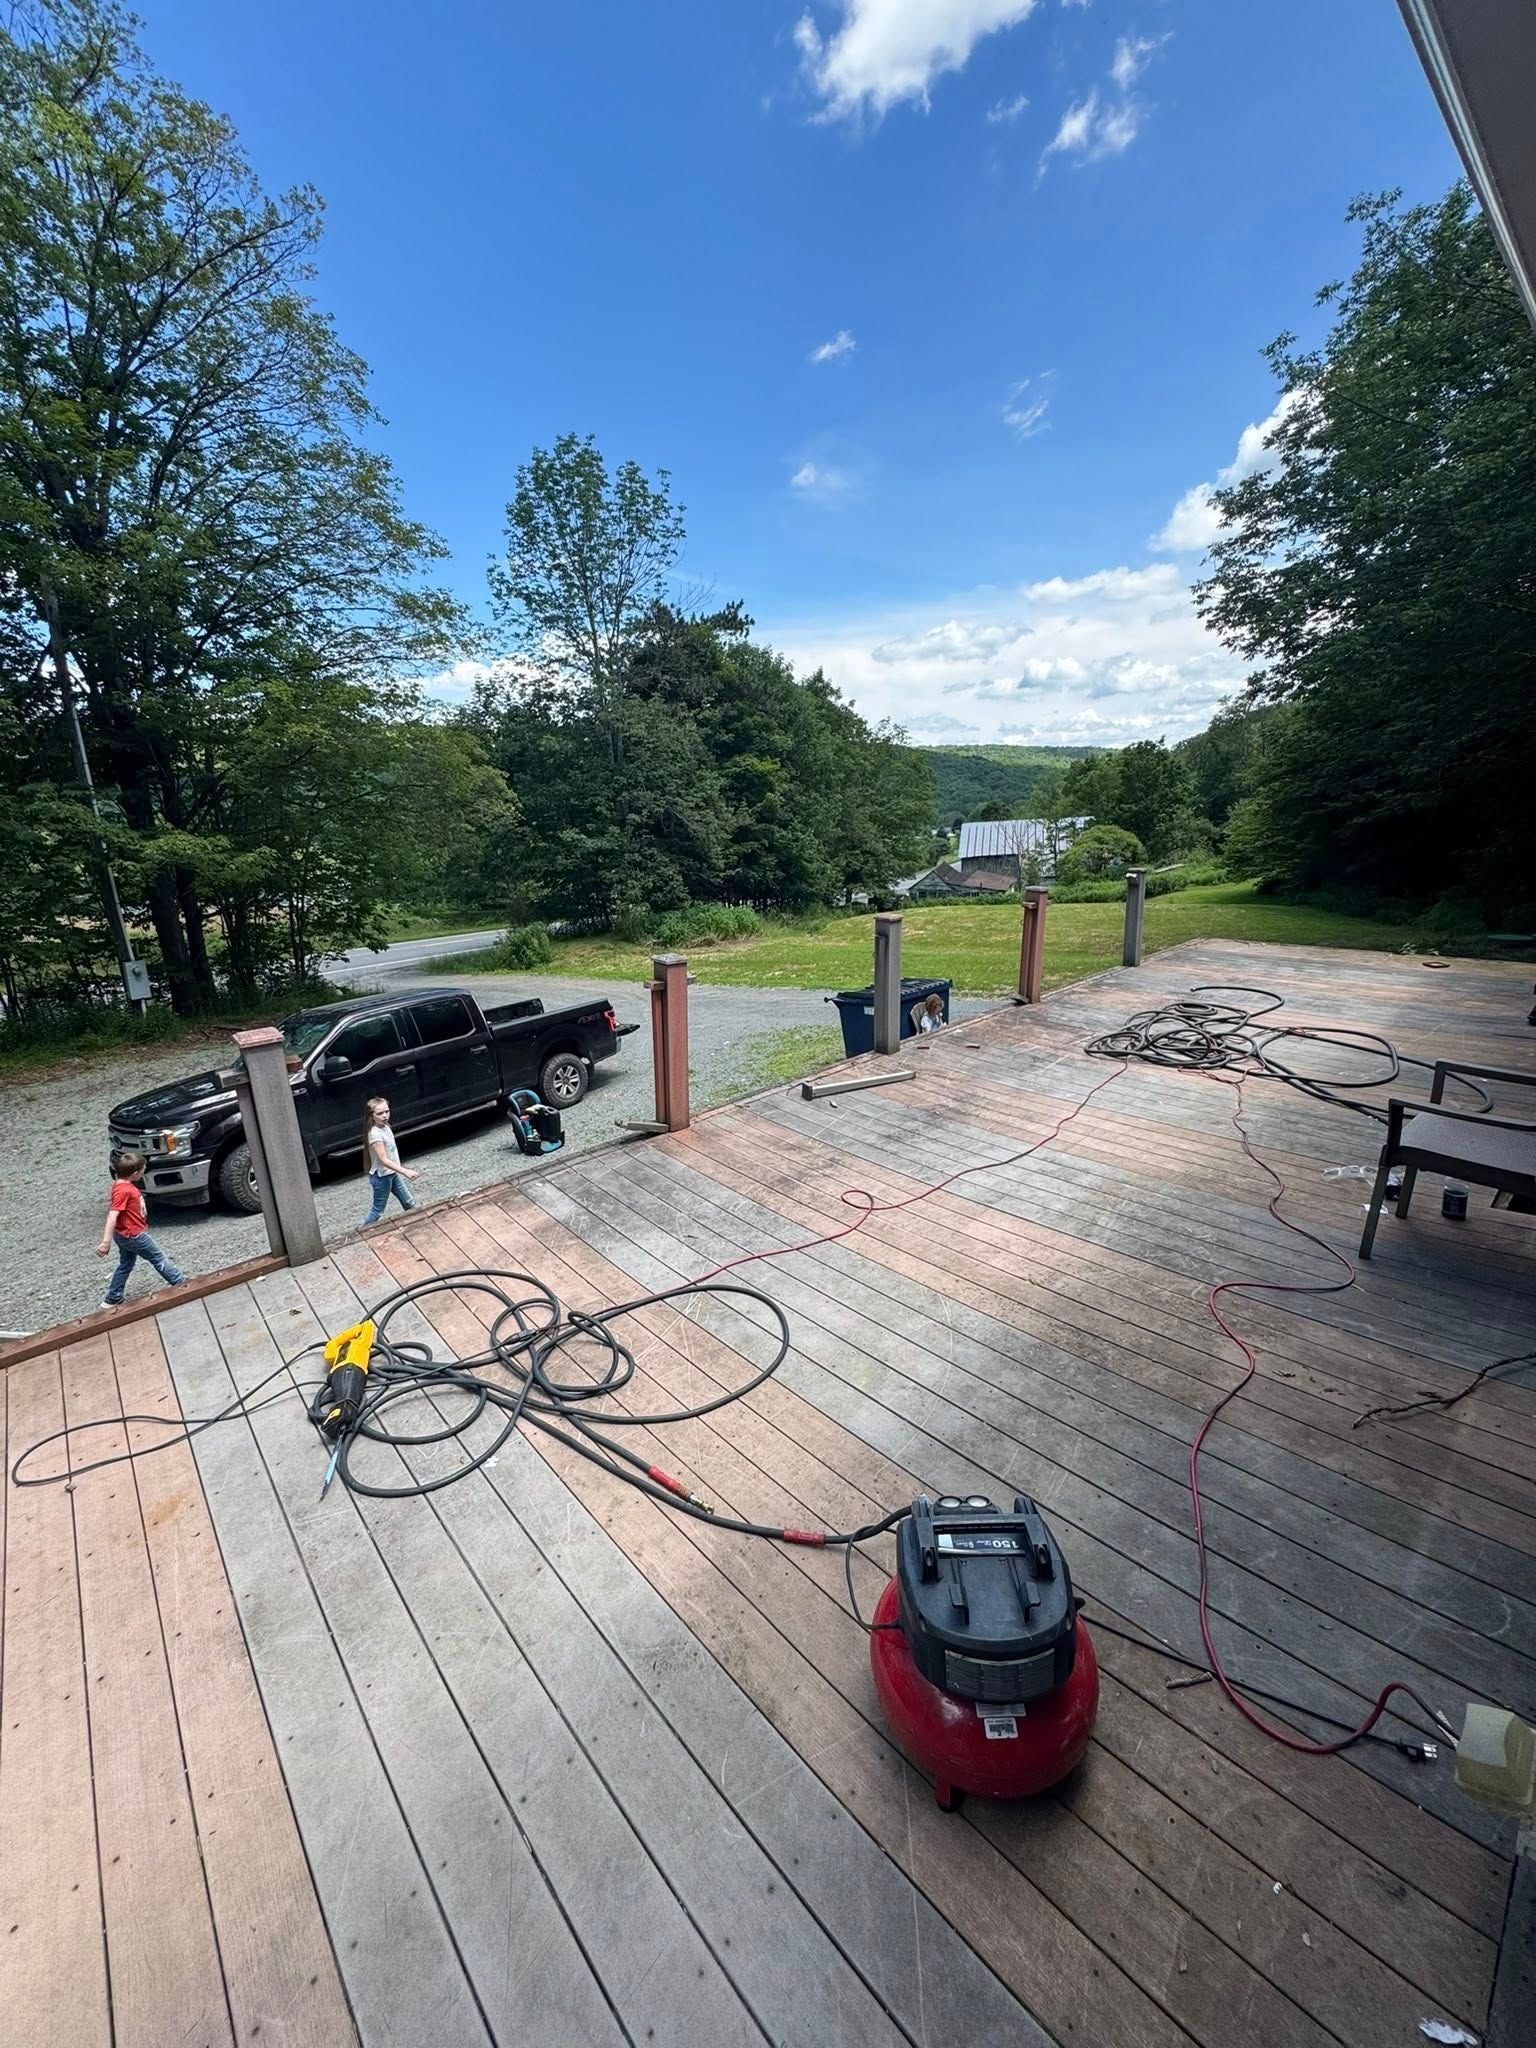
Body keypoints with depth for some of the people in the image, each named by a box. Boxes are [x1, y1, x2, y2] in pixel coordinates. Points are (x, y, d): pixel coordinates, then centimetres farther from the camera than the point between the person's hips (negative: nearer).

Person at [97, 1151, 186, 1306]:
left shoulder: (122, 1183, 1)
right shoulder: (124, 1190, -29)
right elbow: (112, 1216, -33)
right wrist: (106, 1242, -35)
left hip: (125, 1235, 9)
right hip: (133, 1235, -9)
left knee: (125, 1266, 20)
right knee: (158, 1258, 7)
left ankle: (112, 1299, 28)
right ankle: (179, 1281, 21)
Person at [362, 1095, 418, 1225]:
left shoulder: (385, 1126, -2)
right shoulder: (375, 1134, -28)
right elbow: (384, 1160, -29)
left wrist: (401, 1170, 18)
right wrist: (405, 1172, -34)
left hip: (392, 1173, 8)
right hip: (381, 1177, -8)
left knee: (409, 1202, 17)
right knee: (378, 1211, 8)